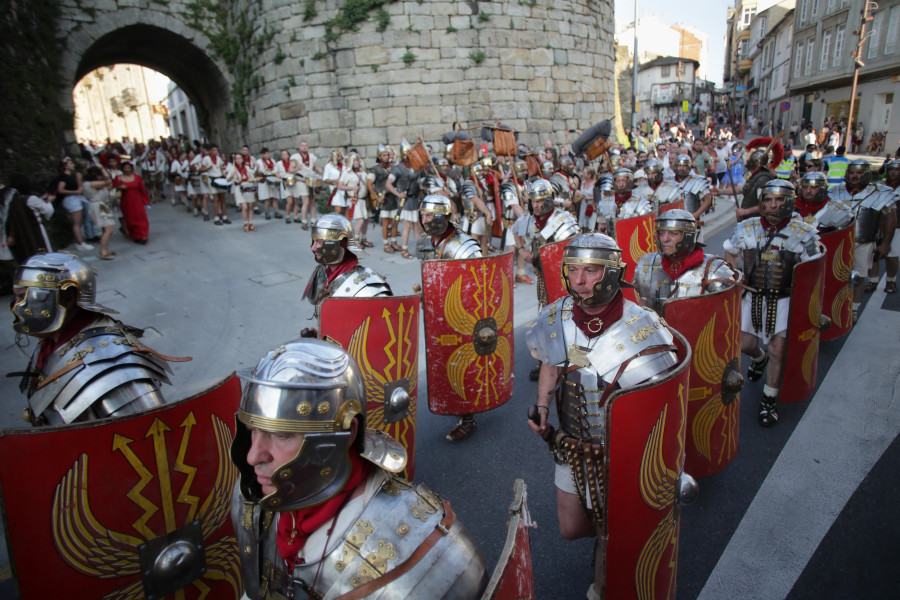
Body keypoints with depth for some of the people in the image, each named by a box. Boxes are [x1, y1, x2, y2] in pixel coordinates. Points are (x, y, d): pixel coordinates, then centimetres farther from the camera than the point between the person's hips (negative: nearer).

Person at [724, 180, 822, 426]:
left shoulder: (803, 232, -6)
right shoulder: (746, 228, -2)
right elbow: (730, 253, 14)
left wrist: (804, 302, -8)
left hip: (784, 299, -2)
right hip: (753, 296, 2)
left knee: (778, 350, -8)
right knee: (745, 344, 5)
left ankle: (769, 400, 10)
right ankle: (759, 358, 44)